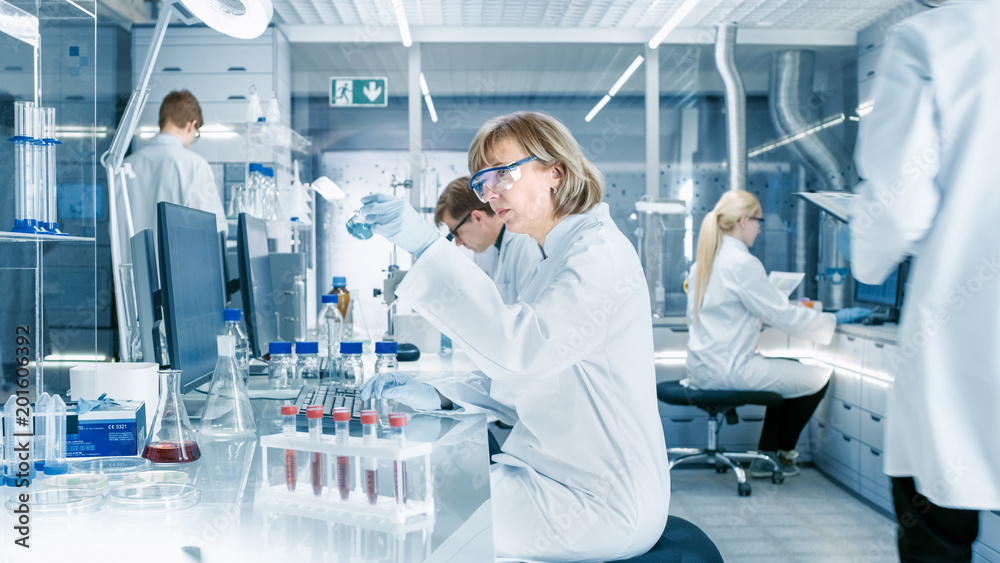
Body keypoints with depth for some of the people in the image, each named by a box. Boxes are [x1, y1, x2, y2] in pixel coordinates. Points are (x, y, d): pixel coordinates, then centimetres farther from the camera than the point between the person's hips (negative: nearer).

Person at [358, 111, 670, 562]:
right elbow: (523, 380, 17)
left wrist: (428, 246, -32)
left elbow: (520, 348, -31)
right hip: (561, 473, 9)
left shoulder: (599, 254, -16)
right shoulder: (565, 255, 16)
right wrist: (438, 398, 2)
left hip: (598, 503, -9)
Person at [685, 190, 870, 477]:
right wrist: (835, 319, -4)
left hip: (702, 368, 10)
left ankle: (766, 454, 25)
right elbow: (784, 315, -15)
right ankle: (784, 451, 19)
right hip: (728, 370, -10)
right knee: (819, 377, 0)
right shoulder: (742, 263, -16)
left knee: (792, 369, 26)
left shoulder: (704, 261, 12)